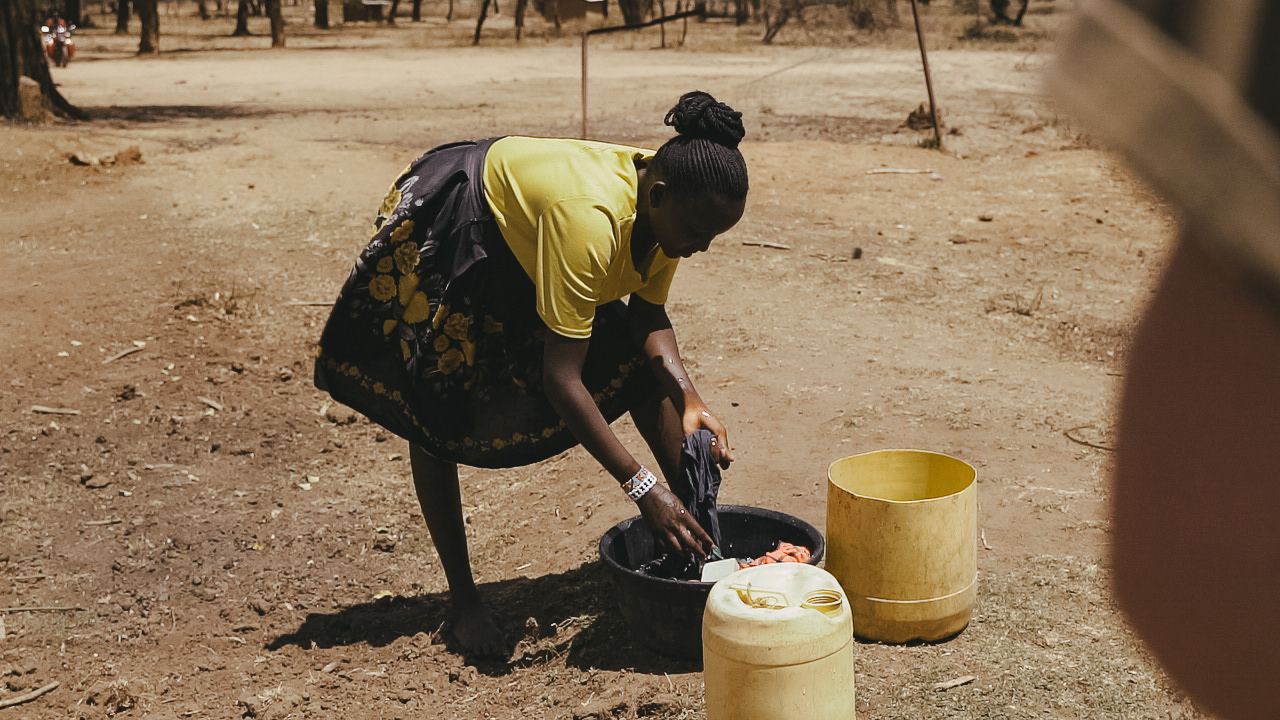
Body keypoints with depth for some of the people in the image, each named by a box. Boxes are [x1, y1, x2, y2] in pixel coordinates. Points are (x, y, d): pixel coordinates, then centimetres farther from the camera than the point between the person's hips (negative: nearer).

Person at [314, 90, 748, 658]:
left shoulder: (669, 207, -20)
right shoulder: (590, 216, -43)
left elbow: (648, 315, -7)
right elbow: (561, 379, -42)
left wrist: (689, 399, -24)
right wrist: (641, 487, -40)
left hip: (523, 246, 7)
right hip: (445, 231, -7)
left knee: (646, 369, -1)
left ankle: (703, 539, 8)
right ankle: (462, 598, 11)